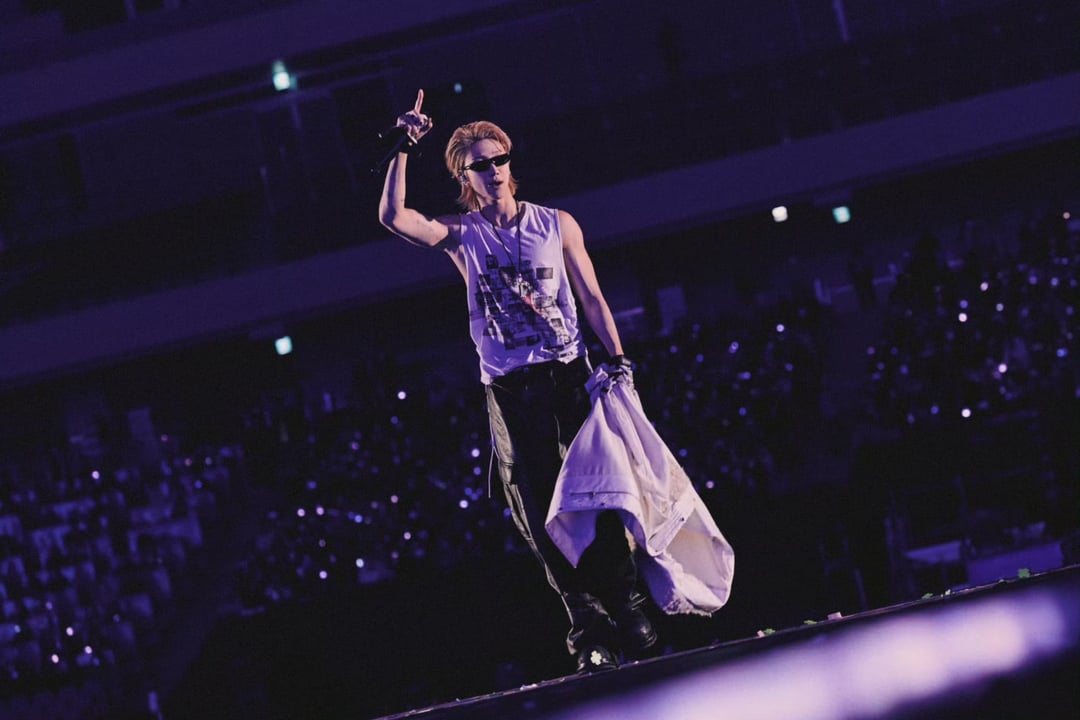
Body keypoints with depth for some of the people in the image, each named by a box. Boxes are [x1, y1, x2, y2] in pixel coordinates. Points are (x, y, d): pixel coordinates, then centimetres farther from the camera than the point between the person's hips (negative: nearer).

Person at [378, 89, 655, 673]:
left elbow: (591, 297, 11)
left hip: (569, 373, 0)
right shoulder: (461, 235, 5)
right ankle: (589, 628, -3)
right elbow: (393, 217, -11)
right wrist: (403, 151, -16)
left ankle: (627, 609, -2)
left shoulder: (557, 225, 9)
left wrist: (618, 360, 1)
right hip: (507, 388, 0)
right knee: (542, 513, -4)